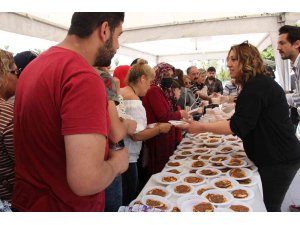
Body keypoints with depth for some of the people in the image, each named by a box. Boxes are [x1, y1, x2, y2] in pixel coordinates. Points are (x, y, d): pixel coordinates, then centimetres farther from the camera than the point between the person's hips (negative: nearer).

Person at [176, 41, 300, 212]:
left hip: (278, 160, -10)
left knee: (269, 207, 4)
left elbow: (239, 126, -26)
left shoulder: (256, 86, -20)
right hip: (275, 156, 10)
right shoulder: (261, 83, 13)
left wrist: (202, 127, -22)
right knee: (268, 204, 20)